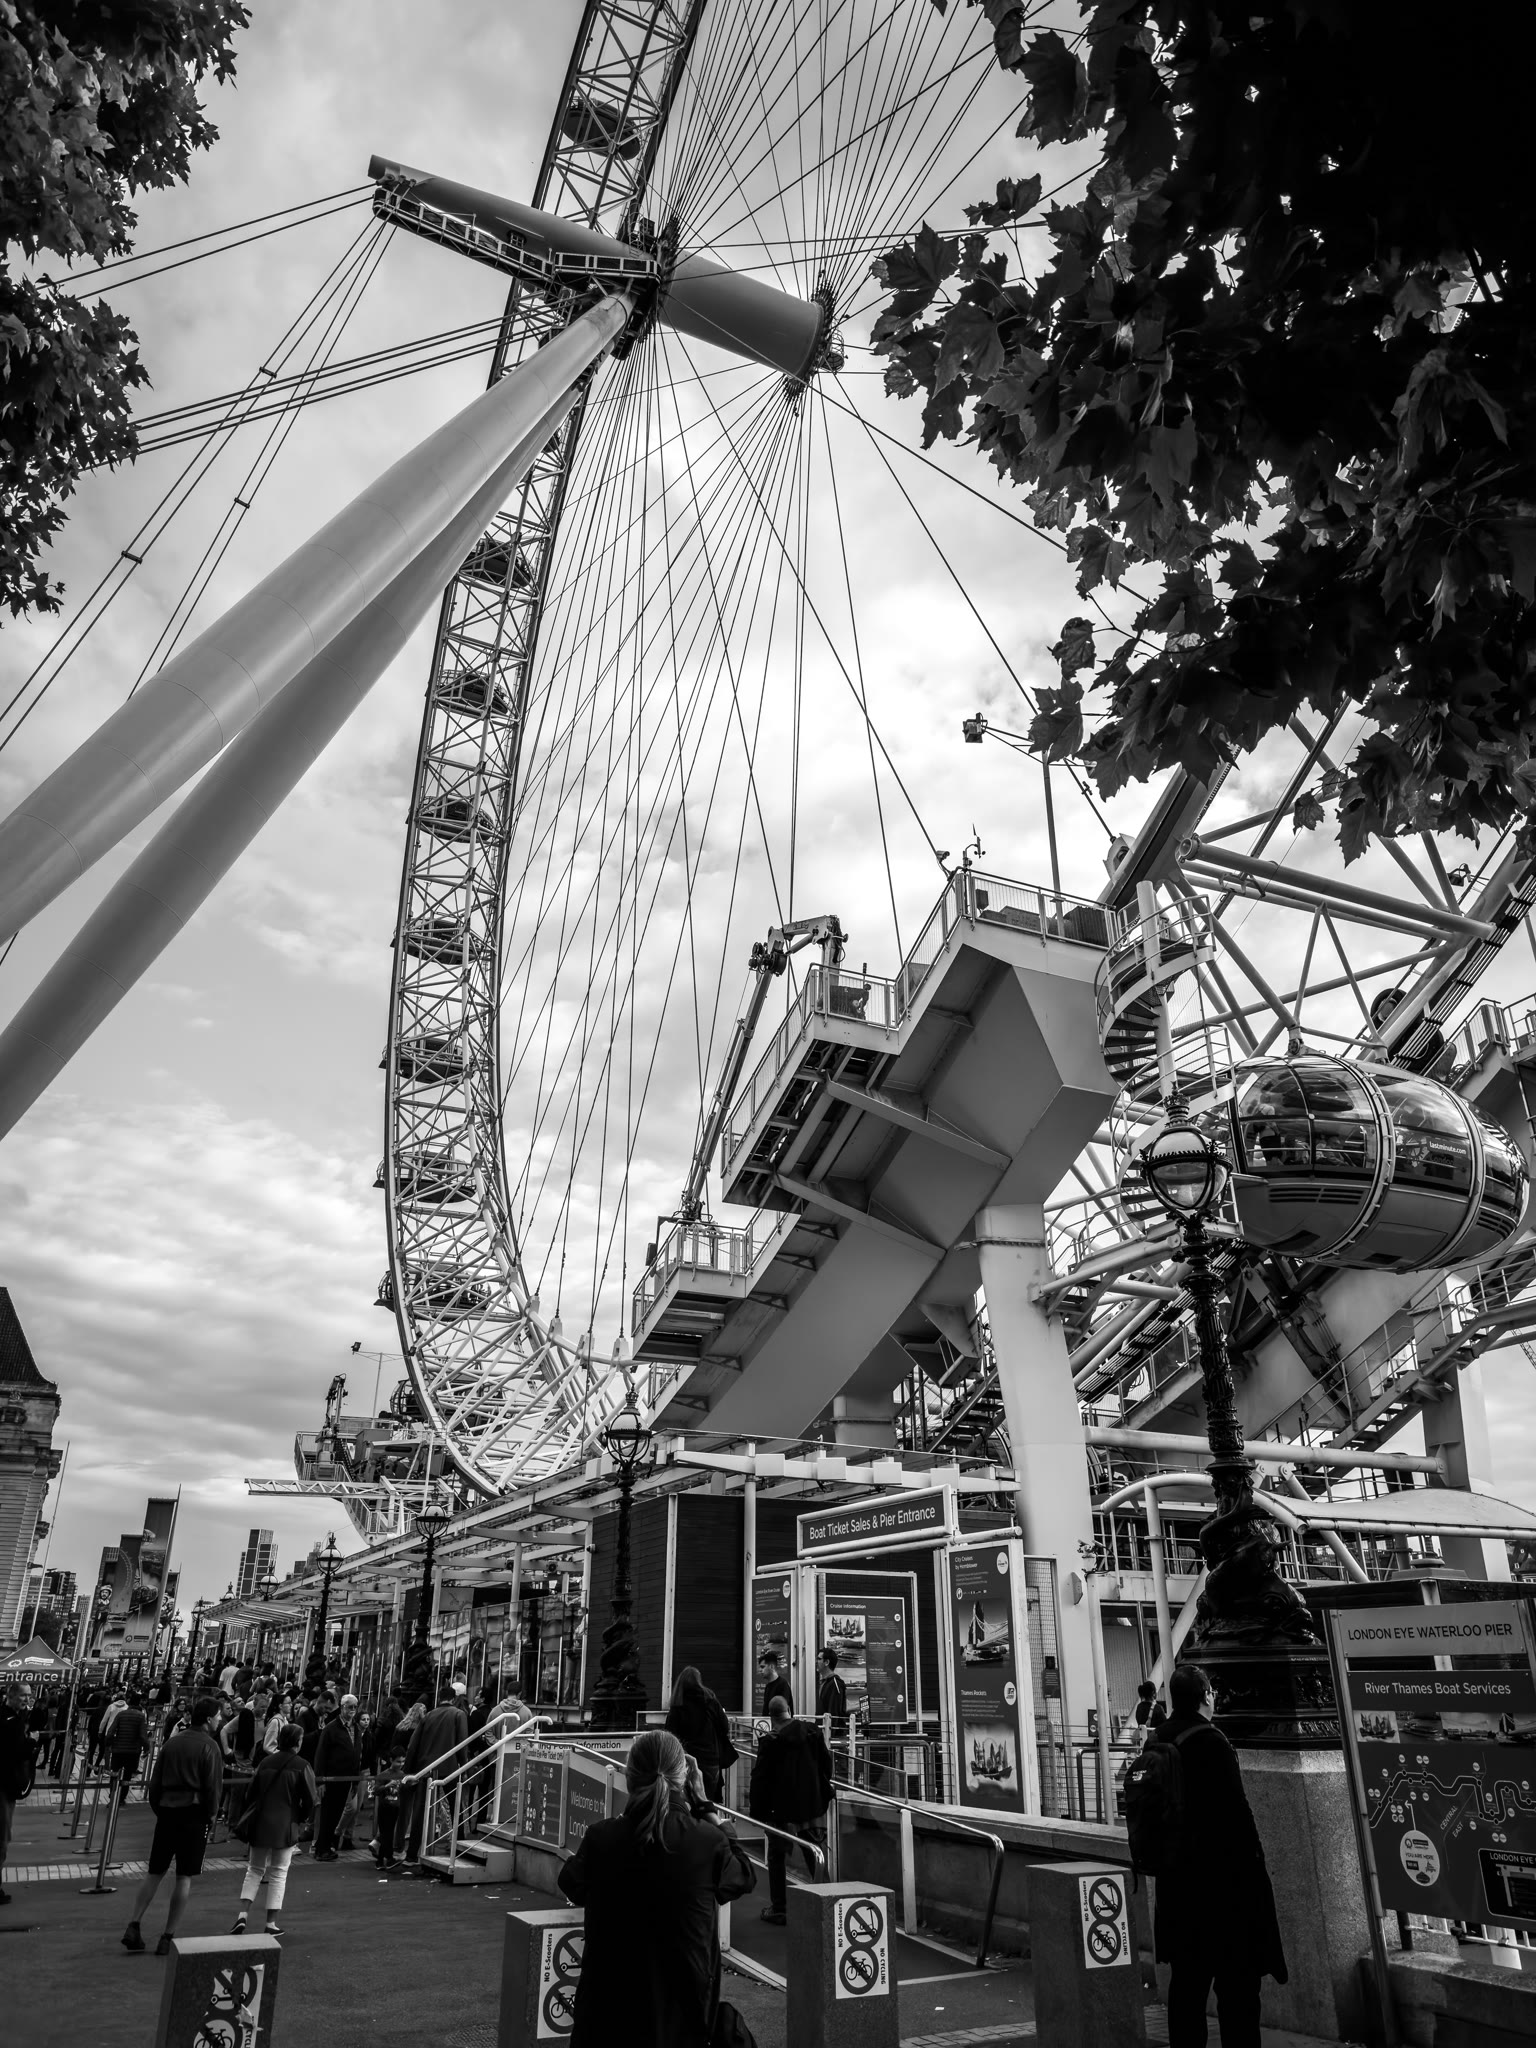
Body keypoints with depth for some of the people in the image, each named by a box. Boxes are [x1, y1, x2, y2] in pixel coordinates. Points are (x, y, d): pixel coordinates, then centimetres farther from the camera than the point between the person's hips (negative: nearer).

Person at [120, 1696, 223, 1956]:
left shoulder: (172, 1741, 8)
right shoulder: (210, 1747, -8)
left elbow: (155, 1782, 11)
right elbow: (213, 1788, -10)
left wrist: (158, 1810, 19)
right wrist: (210, 1816, 3)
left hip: (166, 1810, 5)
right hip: (193, 1814, -5)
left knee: (155, 1871, 16)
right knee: (184, 1877, 3)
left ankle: (133, 1926, 8)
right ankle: (167, 1937, 5)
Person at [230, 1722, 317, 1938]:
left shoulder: (265, 1762, 0)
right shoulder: (301, 1766, -10)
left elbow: (252, 1791, 3)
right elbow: (310, 1799, -10)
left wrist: (248, 1820, 15)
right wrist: (301, 1819, 9)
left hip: (259, 1825, 3)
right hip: (285, 1827, -3)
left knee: (254, 1870, 17)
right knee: (278, 1874, 9)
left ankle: (243, 1914, 1)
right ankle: (271, 1923, 10)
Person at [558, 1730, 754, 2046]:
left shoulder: (600, 1838, -16)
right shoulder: (708, 1842, -19)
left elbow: (572, 1886, 6)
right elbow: (744, 1876, 4)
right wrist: (706, 1808, 5)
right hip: (681, 2013, -1)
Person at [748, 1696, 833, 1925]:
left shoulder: (770, 1741, -16)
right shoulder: (813, 1732, -3)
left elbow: (760, 1777, -13)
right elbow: (826, 1765, 6)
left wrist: (756, 1809, -2)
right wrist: (825, 1794, 19)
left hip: (781, 1809, -4)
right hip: (812, 1805, 4)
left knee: (776, 1857, 10)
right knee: (815, 1856, 15)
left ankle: (778, 1909, 13)